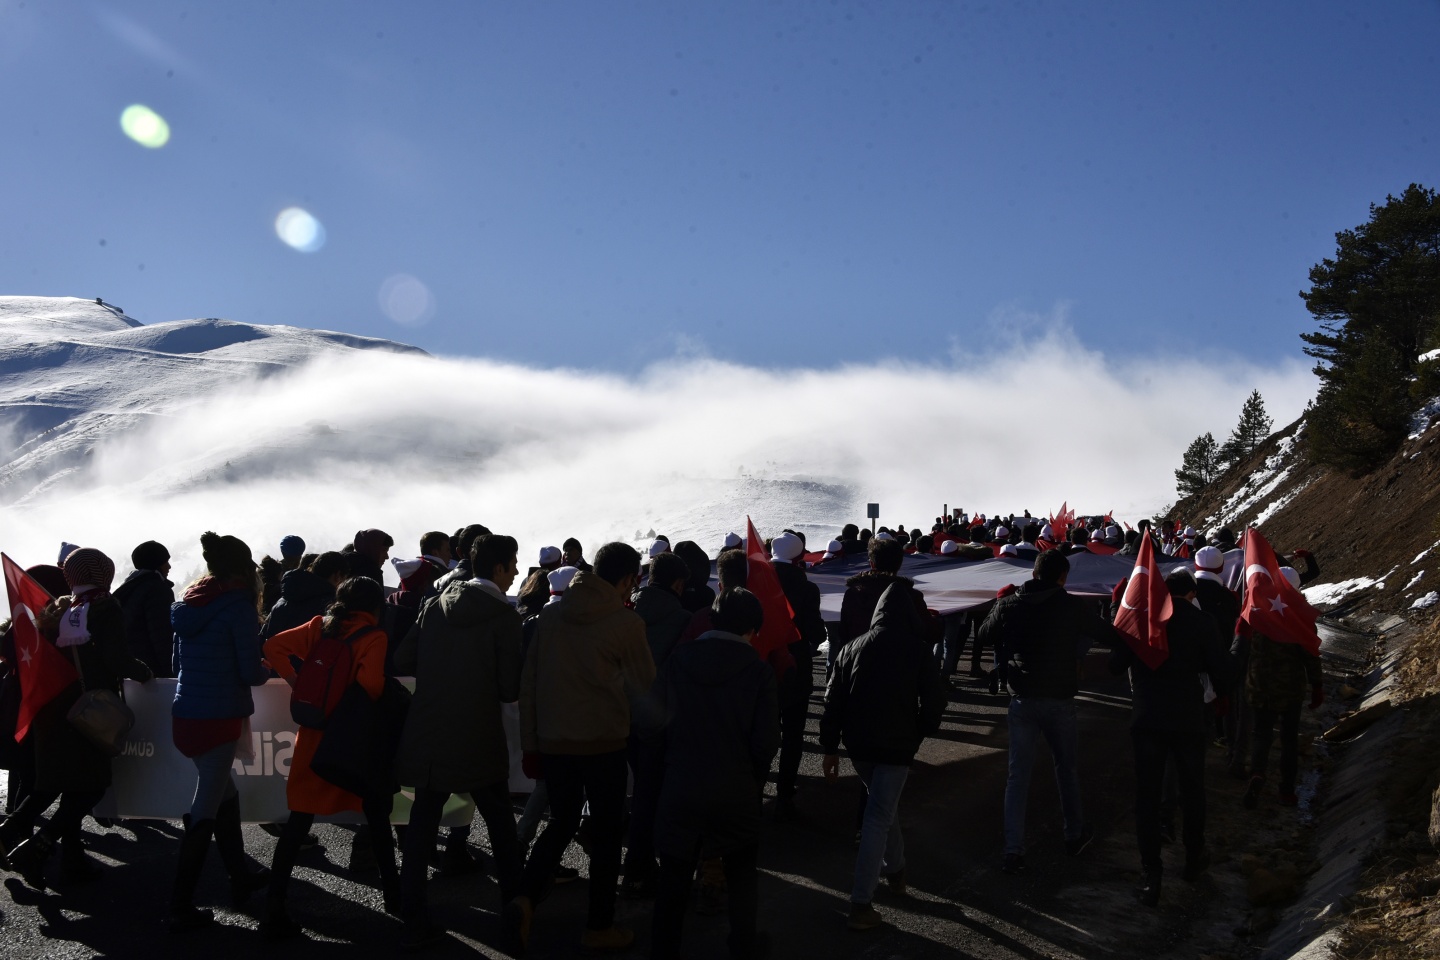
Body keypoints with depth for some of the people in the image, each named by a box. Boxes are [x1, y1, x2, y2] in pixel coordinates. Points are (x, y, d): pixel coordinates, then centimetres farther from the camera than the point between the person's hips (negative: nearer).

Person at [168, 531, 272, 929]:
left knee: (224, 792, 22)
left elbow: (180, 663, 17)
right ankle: (181, 907, 4)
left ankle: (240, 875, 33)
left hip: (184, 716, 7)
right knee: (206, 810, 0)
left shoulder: (188, 604, 10)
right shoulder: (237, 605, -12)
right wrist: (265, 670, 7)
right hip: (219, 720, -7)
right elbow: (251, 672, -13)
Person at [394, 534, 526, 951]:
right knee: (500, 823, 15)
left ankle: (414, 922, 10)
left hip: (427, 733, 4)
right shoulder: (504, 615, -10)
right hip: (478, 737, -3)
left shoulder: (436, 605, 3)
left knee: (422, 824, 10)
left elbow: (403, 660, 5)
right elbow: (510, 688, -10)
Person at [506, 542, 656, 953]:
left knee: (561, 824, 19)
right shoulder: (626, 622, -12)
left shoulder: (551, 614, 1)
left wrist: (530, 744, 13)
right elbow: (645, 688, -3)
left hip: (552, 743, 4)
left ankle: (526, 897, -2)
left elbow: (528, 684, 5)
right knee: (605, 834, 11)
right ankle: (599, 928, 18)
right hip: (603, 744, -4)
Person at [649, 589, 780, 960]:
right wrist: (754, 775, 8)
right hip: (736, 790, -1)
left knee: (674, 878, 11)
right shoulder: (757, 670, -11)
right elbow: (766, 740, -11)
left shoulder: (677, 660, -6)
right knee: (742, 872, 21)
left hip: (681, 787, 1)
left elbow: (656, 722, -3)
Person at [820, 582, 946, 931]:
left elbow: (833, 701, 4)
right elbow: (934, 700, -5)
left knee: (883, 808, 26)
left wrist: (830, 747, 9)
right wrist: (919, 733, 12)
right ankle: (861, 905, -7)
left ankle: (895, 870, 40)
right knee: (879, 819, -4)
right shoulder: (917, 649, -5)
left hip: (858, 743, 4)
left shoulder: (853, 648, 5)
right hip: (896, 745, -4)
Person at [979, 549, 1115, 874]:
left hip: (1022, 699, 1)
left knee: (1018, 774, 5)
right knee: (1067, 768, 19)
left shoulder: (1008, 605, -4)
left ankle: (1013, 850, 0)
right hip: (1059, 700, -1)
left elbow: (985, 636, 12)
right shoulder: (1073, 607, -10)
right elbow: (1109, 636, -1)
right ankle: (1075, 835, 35)